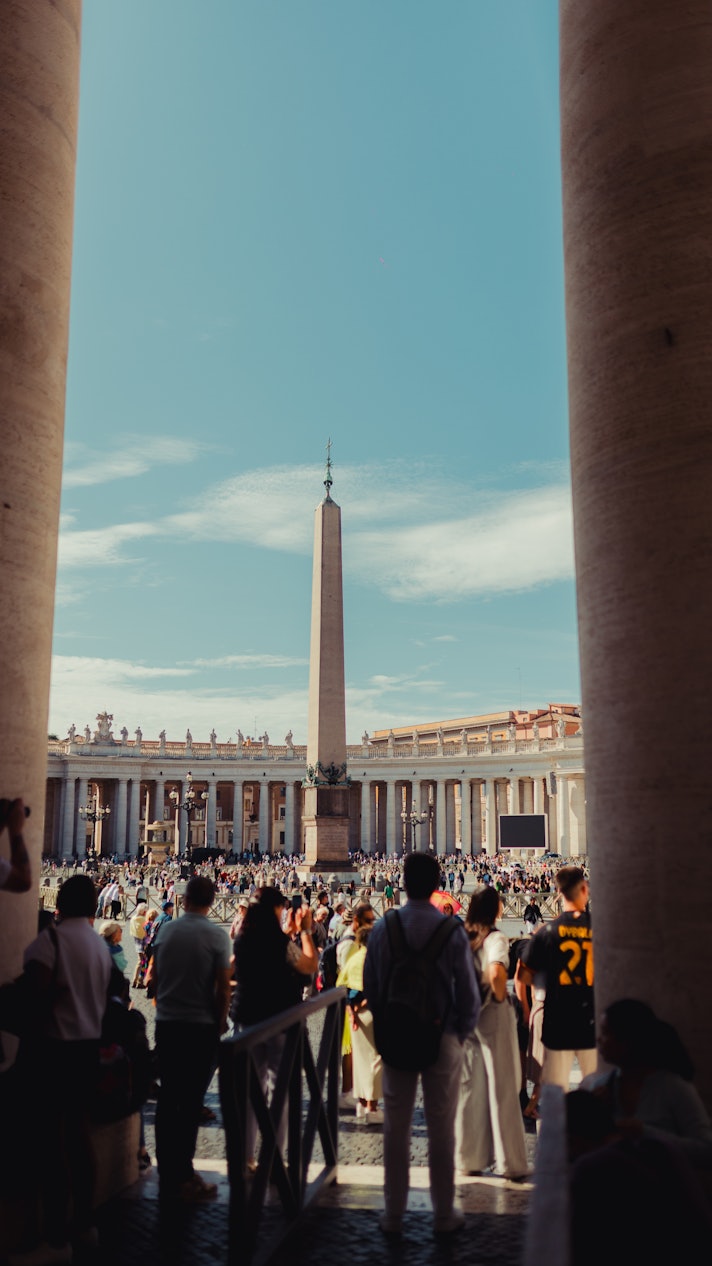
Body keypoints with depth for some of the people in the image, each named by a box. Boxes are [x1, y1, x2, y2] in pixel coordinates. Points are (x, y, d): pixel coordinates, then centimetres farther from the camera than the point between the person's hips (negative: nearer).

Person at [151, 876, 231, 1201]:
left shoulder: (165, 930, 1)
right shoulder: (217, 936, -11)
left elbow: (154, 976, 9)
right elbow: (223, 986, -11)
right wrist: (221, 1020, 2)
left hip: (166, 1024, 4)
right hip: (201, 1026, -4)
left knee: (168, 1097, 11)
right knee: (191, 1101, 2)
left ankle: (167, 1171, 20)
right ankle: (183, 1177, 6)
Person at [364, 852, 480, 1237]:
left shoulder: (382, 928, -6)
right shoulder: (452, 931, -13)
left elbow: (370, 988, -1)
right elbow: (468, 992, -9)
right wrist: (462, 1033, 6)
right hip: (442, 1036, -1)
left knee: (395, 1126, 11)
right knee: (441, 1128, 10)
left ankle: (394, 1215, 21)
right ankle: (444, 1214, 20)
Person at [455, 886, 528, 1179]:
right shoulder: (495, 938, -14)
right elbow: (496, 971, -31)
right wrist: (500, 995, -15)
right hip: (493, 1015, -6)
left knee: (469, 1087, 13)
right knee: (502, 1089, 3)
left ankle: (469, 1158, 20)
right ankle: (510, 1162, 10)